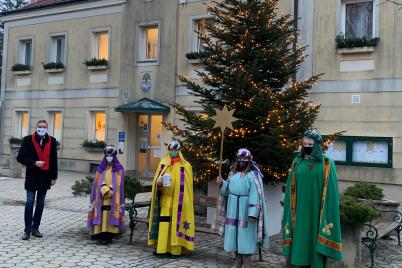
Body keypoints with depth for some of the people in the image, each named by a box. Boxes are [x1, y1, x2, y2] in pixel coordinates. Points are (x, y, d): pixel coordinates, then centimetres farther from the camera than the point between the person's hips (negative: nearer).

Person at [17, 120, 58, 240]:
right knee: (29, 203, -3)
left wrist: (53, 177, 5)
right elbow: (20, 157, -3)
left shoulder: (52, 141, 5)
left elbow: (54, 160, 7)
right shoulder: (28, 140, -2)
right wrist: (34, 163, -17)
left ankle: (35, 228, 18)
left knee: (40, 204, 8)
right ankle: (27, 230, 5)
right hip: (32, 176, -3)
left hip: (45, 177, 3)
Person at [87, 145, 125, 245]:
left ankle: (108, 236, -5)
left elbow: (118, 184, -1)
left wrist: (110, 191, -13)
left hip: (113, 198, -2)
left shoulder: (119, 169, 6)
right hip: (101, 198, 2)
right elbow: (98, 182, 4)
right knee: (101, 215, -4)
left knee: (111, 216, -7)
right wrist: (105, 190, -11)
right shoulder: (101, 168, 13)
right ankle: (101, 235, 1)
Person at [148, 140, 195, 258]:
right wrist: (159, 182, -12)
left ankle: (175, 250, 5)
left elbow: (187, 186, 0)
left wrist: (183, 201, -8)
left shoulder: (185, 166, 1)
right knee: (163, 222, 1)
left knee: (176, 223, -1)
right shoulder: (163, 164, 11)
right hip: (165, 198, 3)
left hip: (178, 200, -3)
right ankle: (162, 249, 6)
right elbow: (157, 181, 12)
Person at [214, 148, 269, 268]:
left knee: (246, 235, -2)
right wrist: (222, 183, -6)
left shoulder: (253, 175, -10)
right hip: (233, 209, 6)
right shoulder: (233, 173, 10)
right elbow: (228, 191, 14)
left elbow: (255, 195, -18)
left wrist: (253, 213, -25)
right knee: (234, 234, 11)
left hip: (245, 210, -6)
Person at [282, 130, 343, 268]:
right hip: (301, 211, 3)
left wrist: (327, 214, -11)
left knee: (316, 243, 1)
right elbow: (291, 189, 7)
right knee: (301, 241, 5)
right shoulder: (297, 162, 6)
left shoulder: (327, 164, -4)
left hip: (317, 212, -3)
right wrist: (291, 213, 4)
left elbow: (331, 190, -6)